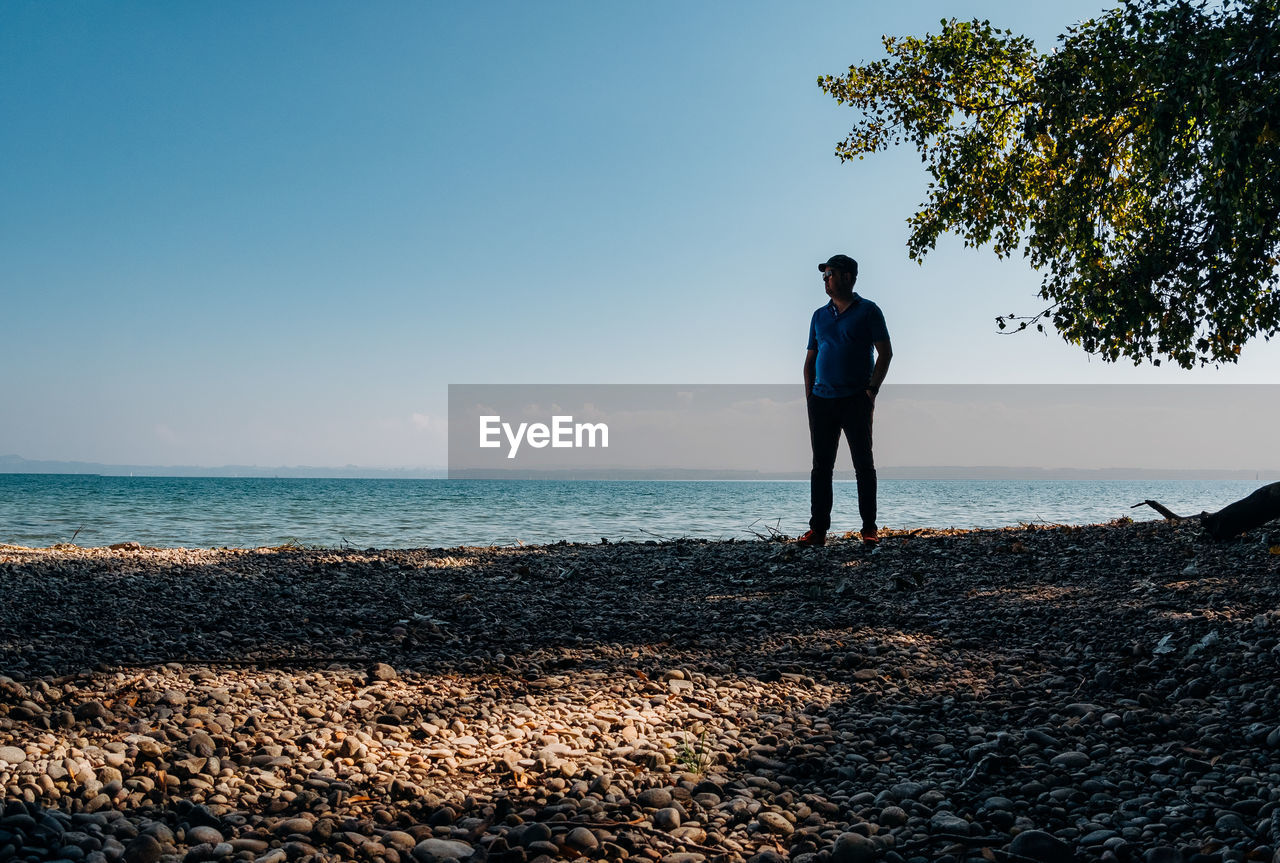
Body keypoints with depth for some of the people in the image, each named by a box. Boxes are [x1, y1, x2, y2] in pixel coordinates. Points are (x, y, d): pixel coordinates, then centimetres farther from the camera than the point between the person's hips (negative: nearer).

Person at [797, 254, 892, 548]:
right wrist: (809, 395, 6)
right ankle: (818, 530, 5)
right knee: (821, 466, 3)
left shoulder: (867, 311, 1)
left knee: (863, 465, -2)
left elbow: (885, 352, -2)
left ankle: (869, 529, 2)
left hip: (855, 399, -4)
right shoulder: (819, 316, 15)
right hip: (822, 401, 4)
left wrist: (872, 389, -11)